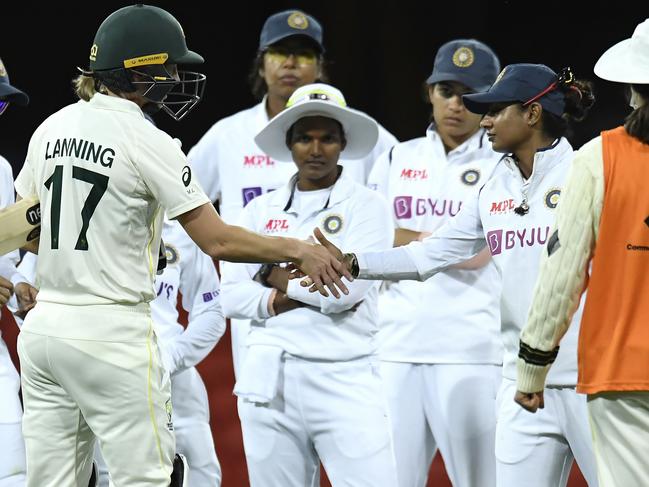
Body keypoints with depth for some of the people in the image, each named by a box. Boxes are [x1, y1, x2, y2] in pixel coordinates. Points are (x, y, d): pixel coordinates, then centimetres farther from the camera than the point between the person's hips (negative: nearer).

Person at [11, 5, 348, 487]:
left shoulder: (51, 128, 9)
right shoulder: (147, 142, -11)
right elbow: (217, 240, -12)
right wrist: (298, 250, 0)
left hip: (44, 325, 7)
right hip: (112, 335, -7)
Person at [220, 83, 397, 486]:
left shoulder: (367, 207, 2)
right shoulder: (261, 210, 13)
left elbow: (347, 289, -11)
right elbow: (231, 296, 5)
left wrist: (275, 276, 0)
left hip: (345, 378, -3)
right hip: (270, 378, 3)